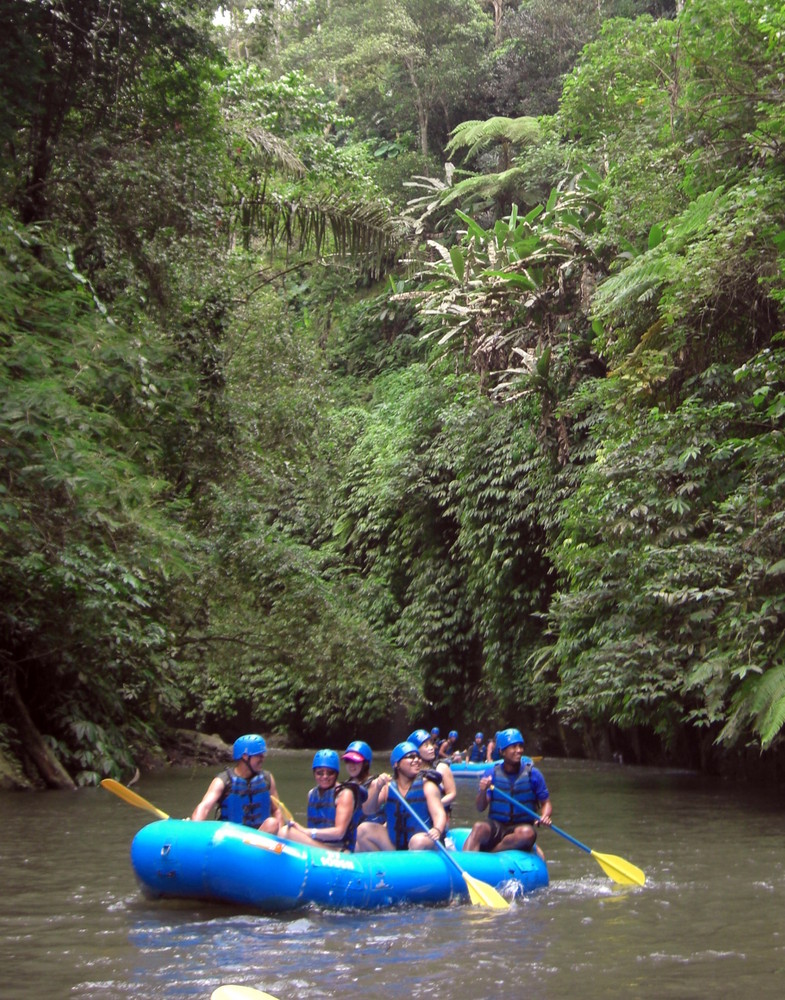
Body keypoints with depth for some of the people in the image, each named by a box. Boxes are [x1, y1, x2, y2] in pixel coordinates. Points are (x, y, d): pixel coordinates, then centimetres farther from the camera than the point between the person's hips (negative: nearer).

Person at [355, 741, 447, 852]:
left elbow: (439, 814, -16)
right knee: (364, 830, -10)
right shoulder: (388, 787, 4)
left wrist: (437, 830, -38)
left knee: (419, 841, -36)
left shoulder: (427, 786, -5)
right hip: (393, 844, 4)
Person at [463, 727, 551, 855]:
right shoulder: (492, 773, 1)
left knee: (528, 833, -35)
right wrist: (483, 791, -24)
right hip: (496, 826, 0)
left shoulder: (532, 774, 0)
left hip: (521, 826, 0)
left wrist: (545, 817, -19)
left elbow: (546, 803, 4)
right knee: (479, 828, -33)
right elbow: (480, 809, -3)